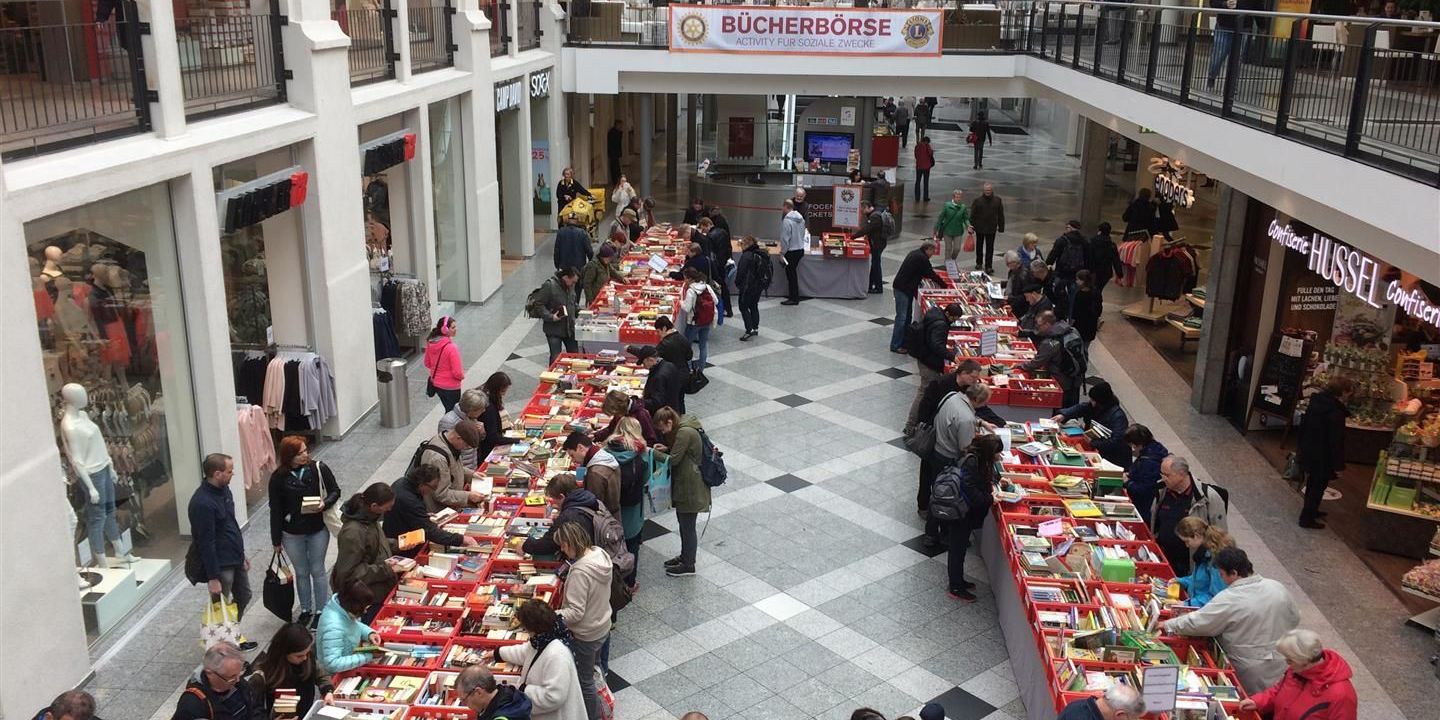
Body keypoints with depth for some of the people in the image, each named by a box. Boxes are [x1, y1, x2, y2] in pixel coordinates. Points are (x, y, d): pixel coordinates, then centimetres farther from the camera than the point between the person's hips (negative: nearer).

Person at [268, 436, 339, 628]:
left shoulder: (319, 469, -12)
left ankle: (320, 610, 23)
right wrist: (276, 540, 0)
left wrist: (324, 504, -23)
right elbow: (275, 510, -4)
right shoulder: (278, 477, -11)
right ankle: (306, 610, 33)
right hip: (292, 533, 1)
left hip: (318, 530, -1)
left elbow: (335, 491, -1)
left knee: (317, 570, 10)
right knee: (301, 572, 16)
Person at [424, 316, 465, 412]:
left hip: (436, 384, 7)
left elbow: (427, 364, 8)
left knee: (448, 411, 24)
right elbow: (457, 373, -23)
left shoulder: (430, 343, -7)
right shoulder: (451, 347, -28)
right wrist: (462, 376, -2)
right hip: (450, 388, -7)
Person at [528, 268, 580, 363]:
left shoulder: (571, 286, 5)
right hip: (554, 330, -6)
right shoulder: (549, 286, -17)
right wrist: (550, 317, -23)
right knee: (556, 358, -6)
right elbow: (538, 304, -16)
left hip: (570, 328, 7)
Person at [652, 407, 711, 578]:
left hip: (690, 488, -10)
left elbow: (673, 460, -22)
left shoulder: (685, 433, -26)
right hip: (684, 484, 10)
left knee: (687, 526, 4)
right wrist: (666, 449, 0)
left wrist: (652, 452, -15)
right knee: (683, 522, 23)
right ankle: (685, 556, 39)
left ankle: (688, 565, 17)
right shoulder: (682, 428, 5)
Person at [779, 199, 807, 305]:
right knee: (793, 273, 19)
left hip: (791, 251, -8)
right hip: (801, 249, 8)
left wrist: (782, 252, -11)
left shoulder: (787, 220, -20)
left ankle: (794, 298, 7)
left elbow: (785, 239, -19)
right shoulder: (801, 219, 5)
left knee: (791, 274, 2)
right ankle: (795, 296, 25)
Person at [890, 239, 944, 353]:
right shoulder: (922, 258, -18)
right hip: (902, 289, -10)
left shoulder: (915, 253, 12)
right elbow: (932, 275, -12)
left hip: (906, 289, 10)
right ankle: (895, 345, -4)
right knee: (901, 317, -7)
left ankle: (904, 342, 22)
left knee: (907, 316, 15)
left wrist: (924, 276, 13)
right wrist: (944, 285, -1)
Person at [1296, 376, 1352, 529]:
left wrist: (1303, 448, 22)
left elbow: (1304, 426, 12)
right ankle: (1307, 518, 11)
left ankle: (1311, 510, 40)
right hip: (1323, 457, -8)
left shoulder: (1316, 402, 1)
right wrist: (1338, 464, -15)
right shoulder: (1336, 412, -25)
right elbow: (1336, 441, -23)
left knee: (1313, 483, 24)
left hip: (1309, 452, 8)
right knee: (1318, 486, 4)